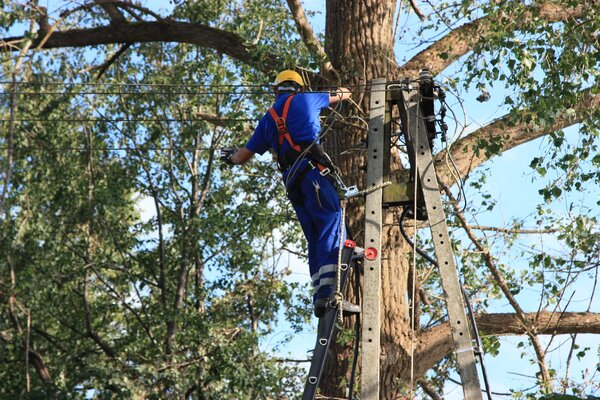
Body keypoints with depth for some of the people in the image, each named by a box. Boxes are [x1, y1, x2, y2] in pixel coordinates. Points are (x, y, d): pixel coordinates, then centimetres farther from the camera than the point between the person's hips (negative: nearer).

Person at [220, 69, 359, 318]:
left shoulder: (267, 119, 23)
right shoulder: (305, 99, 14)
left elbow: (242, 157, 29)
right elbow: (344, 95, 30)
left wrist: (230, 157, 52)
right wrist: (340, 92, 55)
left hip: (291, 181, 5)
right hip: (313, 170, -5)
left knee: (315, 240, 8)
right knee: (333, 228, -15)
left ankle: (319, 298, -1)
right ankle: (329, 293, -30)